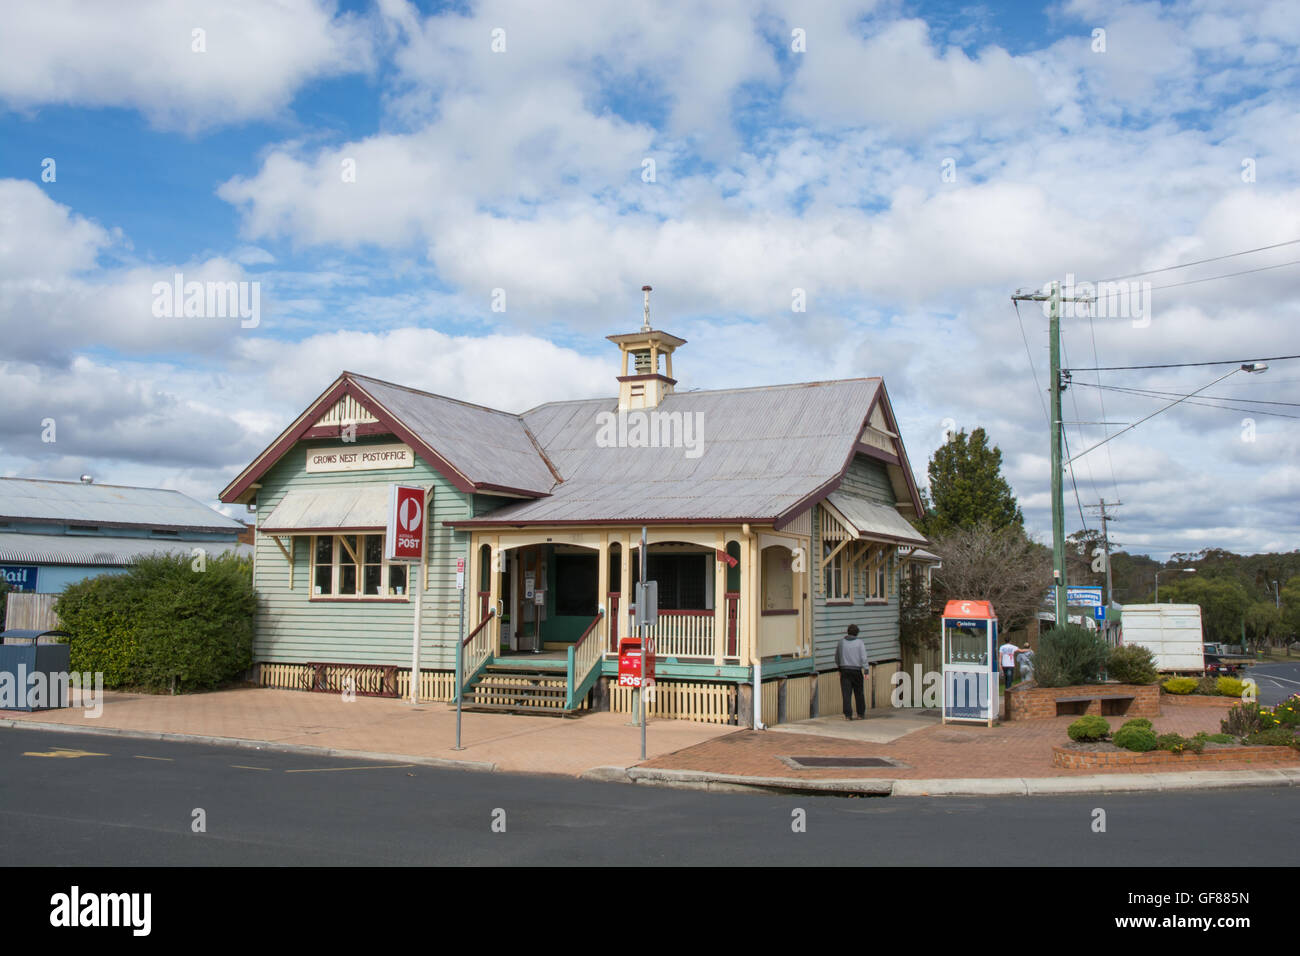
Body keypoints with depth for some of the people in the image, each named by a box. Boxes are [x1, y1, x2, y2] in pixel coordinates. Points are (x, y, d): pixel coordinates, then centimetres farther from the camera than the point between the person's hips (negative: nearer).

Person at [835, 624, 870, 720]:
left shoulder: (841, 643, 6)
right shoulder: (859, 643, -3)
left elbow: (837, 658, 15)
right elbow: (864, 658, -11)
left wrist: (839, 668, 28)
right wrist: (866, 670, -11)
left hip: (844, 670, 2)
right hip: (856, 671, -1)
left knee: (846, 694, 0)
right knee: (859, 693, 10)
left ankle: (848, 715, -5)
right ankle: (861, 714, 16)